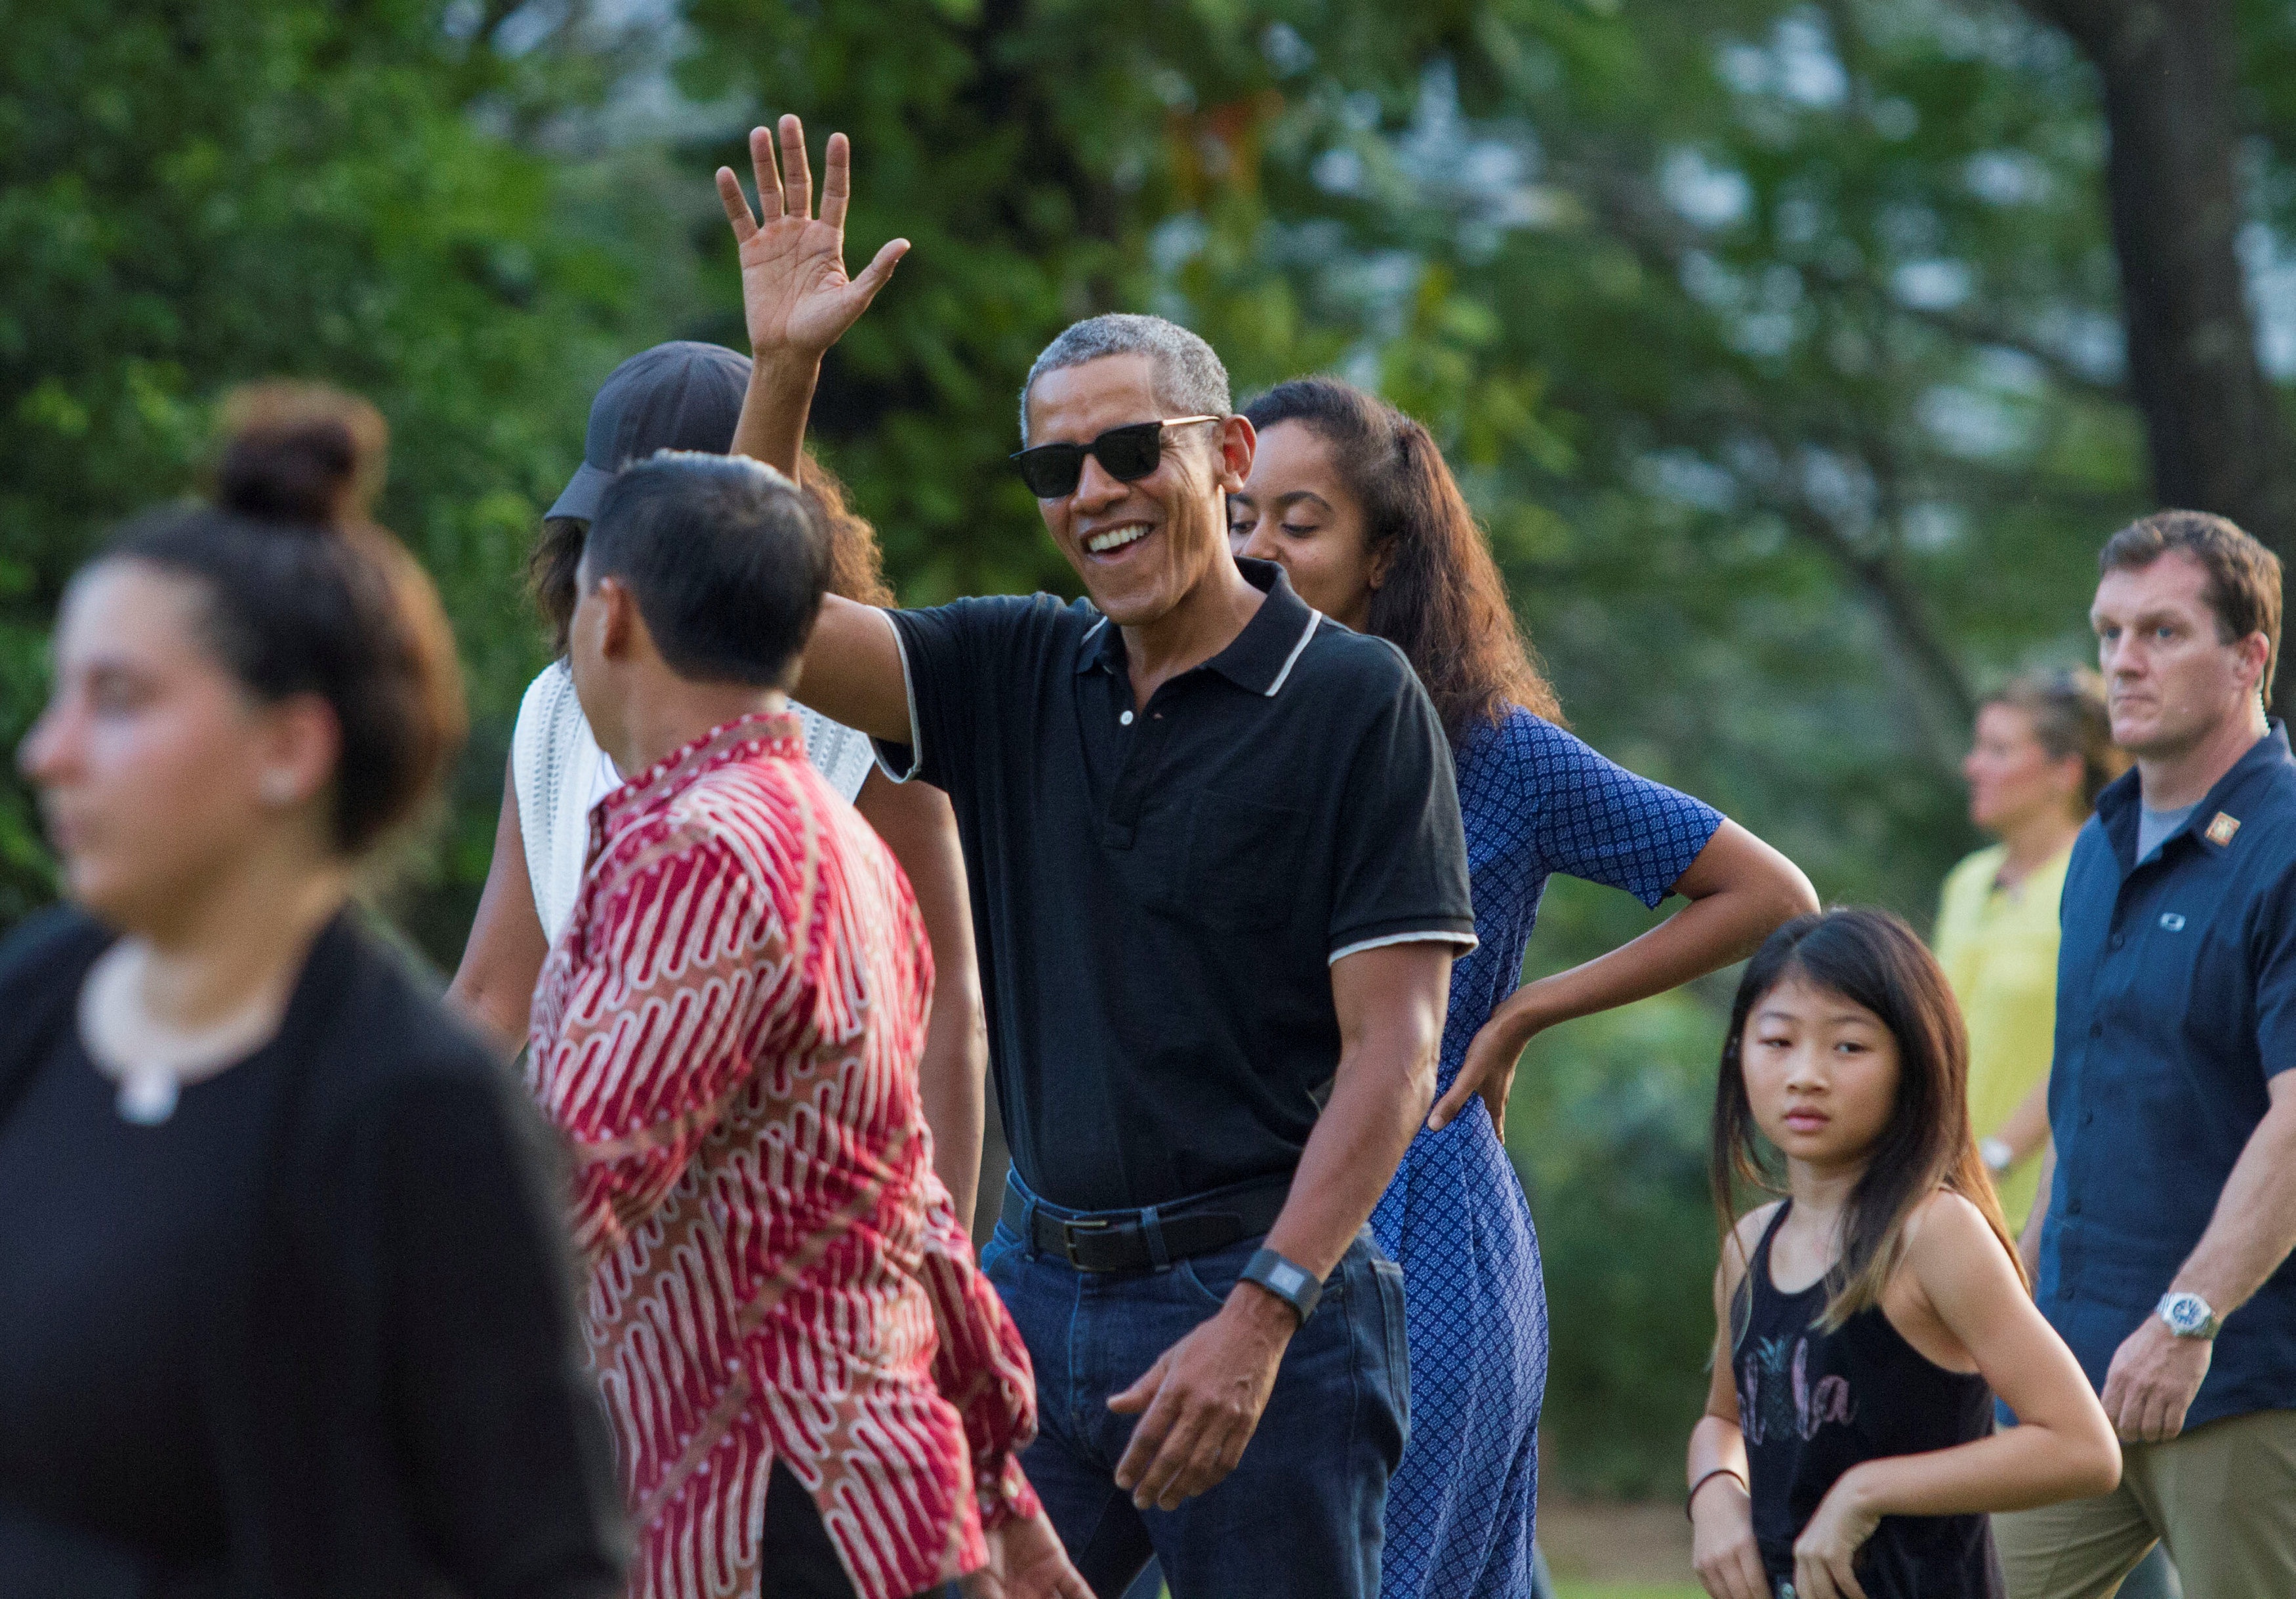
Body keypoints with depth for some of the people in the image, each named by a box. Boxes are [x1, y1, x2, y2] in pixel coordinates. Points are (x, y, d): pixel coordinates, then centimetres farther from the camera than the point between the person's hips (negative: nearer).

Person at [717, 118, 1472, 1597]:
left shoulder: (1354, 702, -6)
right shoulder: (1017, 676, 11)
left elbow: (1392, 1050, -11)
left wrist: (1258, 1318, -19)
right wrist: (786, 367, -8)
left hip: (1261, 1302, -5)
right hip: (1044, 1292, 5)